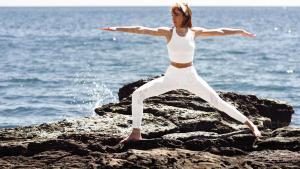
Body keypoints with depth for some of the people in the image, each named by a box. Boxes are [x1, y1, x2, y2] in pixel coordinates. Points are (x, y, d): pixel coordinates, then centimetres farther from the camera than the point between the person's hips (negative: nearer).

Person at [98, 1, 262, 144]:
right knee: (138, 94, -12)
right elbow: (141, 30, -13)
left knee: (217, 101, -5)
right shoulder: (168, 32, -8)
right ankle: (136, 133, -3)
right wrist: (116, 28, -18)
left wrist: (240, 31, -3)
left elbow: (219, 31, 0)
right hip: (171, 76, 1)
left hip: (191, 76, -1)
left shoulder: (195, 32, -4)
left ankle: (250, 125, 6)